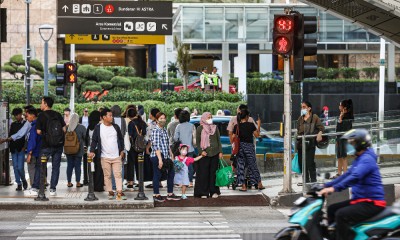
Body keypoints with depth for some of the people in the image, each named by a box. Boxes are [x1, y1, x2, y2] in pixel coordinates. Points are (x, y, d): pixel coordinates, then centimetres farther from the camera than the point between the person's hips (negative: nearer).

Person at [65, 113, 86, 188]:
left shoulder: (67, 127, -5)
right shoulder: (81, 127, -11)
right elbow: (86, 137, -5)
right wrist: (83, 145, 14)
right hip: (78, 151, -2)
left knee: (69, 165, 9)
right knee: (78, 166, 5)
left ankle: (69, 182, 13)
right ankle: (78, 182, 7)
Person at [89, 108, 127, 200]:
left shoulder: (116, 127, 7)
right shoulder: (98, 128, -1)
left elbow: (121, 139, 16)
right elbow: (94, 140, -1)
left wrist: (122, 150, 11)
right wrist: (92, 151, -12)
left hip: (117, 156, 2)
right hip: (105, 157, -2)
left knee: (118, 174, -3)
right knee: (107, 175, 3)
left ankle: (119, 192, -5)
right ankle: (110, 192, 10)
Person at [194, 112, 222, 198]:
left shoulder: (215, 127, 12)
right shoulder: (200, 128, 2)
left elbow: (219, 140, 13)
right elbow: (197, 141, 1)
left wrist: (220, 151, 5)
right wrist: (201, 151, -12)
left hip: (215, 153, 3)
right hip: (205, 154, -3)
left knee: (213, 172, 4)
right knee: (204, 173, -4)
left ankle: (214, 191, 10)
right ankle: (203, 193, 1)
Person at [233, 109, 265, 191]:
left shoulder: (237, 126, -2)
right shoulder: (251, 125, -8)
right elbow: (257, 135, 0)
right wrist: (258, 125, 11)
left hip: (240, 147, 1)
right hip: (249, 146, -1)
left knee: (241, 166, 6)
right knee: (253, 166, 9)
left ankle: (243, 186, 2)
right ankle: (259, 184, 16)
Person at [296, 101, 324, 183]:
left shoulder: (314, 117, 0)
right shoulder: (300, 118, 15)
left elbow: (321, 127, -2)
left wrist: (319, 133, -19)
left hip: (310, 143, -6)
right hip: (301, 143, 6)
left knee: (310, 162, -9)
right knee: (301, 162, 7)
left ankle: (313, 180, 1)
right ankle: (306, 180, 19)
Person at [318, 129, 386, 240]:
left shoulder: (367, 159, -16)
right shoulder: (359, 159, 18)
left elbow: (355, 177, -31)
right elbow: (347, 175, 23)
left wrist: (334, 188, -38)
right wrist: (326, 186, 14)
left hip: (372, 203, -11)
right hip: (360, 200, 11)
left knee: (341, 215, -28)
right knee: (331, 209, 12)